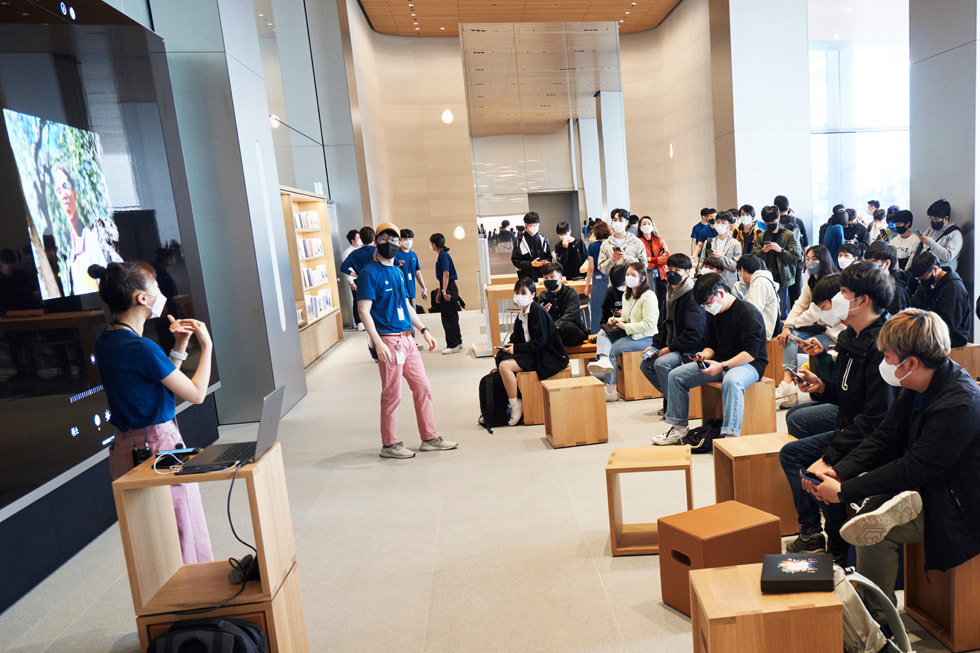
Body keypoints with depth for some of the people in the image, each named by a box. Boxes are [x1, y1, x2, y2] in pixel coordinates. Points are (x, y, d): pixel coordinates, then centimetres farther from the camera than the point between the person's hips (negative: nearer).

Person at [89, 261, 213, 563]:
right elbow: (196, 393, -16)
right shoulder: (141, 348, -22)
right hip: (158, 445, -10)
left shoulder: (106, 342, 6)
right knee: (186, 536, 4)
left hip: (126, 447, 10)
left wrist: (179, 346, 10)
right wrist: (206, 346, -6)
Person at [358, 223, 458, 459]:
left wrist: (424, 330, 18)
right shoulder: (370, 273, -8)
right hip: (389, 341, -8)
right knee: (392, 395, 1)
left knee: (423, 388, 11)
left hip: (407, 339, 8)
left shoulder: (397, 271, 16)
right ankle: (389, 445, 16)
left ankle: (429, 438, 21)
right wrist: (378, 343, -23)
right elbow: (364, 311, -15)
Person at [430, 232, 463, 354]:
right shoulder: (440, 255, 17)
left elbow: (446, 273, -19)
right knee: (446, 317, 14)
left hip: (449, 289, -10)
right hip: (445, 289, 10)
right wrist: (439, 292, 22)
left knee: (450, 318, -6)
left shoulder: (443, 255, -13)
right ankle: (457, 342, 21)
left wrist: (444, 291, -23)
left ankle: (453, 345, -2)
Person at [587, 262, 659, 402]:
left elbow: (648, 325, -20)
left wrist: (626, 327, -18)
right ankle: (604, 361, -47)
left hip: (645, 338, -8)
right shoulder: (626, 295, 16)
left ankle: (610, 391, -15)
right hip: (629, 333, 8)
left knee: (612, 349, -20)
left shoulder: (648, 297, -13)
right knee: (602, 335, -15)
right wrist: (616, 320, 3)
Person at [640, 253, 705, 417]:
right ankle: (670, 398, 14)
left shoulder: (693, 296, -20)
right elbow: (666, 324, 21)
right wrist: (655, 345, 8)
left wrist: (669, 348, -18)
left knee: (662, 363, -29)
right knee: (646, 365, 7)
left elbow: (694, 334, -25)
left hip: (692, 349, -10)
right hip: (673, 347, 10)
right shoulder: (672, 293, 10)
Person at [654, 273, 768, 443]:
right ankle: (679, 428, 1)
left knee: (731, 381, -43)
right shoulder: (712, 314, 8)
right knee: (675, 375, -3)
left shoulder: (748, 313, -16)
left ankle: (731, 435, -44)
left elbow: (751, 352, -21)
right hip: (719, 363, 8)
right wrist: (705, 355, -7)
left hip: (749, 364, -8)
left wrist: (722, 366, -29)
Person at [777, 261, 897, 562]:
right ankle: (811, 534, 15)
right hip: (848, 429, 10)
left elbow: (876, 418, -28)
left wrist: (829, 457, -27)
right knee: (790, 453, 10)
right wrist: (822, 387, -3)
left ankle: (838, 548, 1)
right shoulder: (852, 337, 6)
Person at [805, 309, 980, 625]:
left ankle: (875, 617, -2)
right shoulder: (918, 385, -4)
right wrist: (838, 472, -15)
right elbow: (884, 438, -1)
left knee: (876, 536, -19)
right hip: (924, 482, 9)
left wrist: (843, 491, -26)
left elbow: (914, 469, -29)